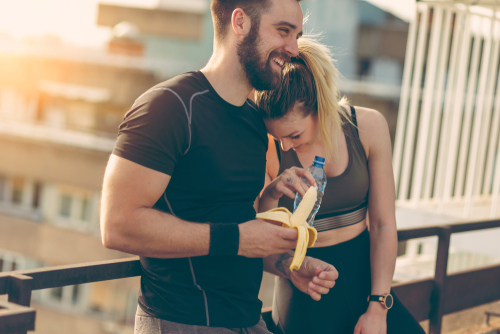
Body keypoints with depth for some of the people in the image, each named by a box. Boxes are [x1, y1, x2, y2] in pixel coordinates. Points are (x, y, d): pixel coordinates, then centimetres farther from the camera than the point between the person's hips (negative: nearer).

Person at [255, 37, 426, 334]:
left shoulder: (369, 127, -9)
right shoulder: (267, 149, -13)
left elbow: (383, 225, -4)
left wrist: (378, 307, -6)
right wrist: (271, 194, -31)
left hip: (364, 276, 2)